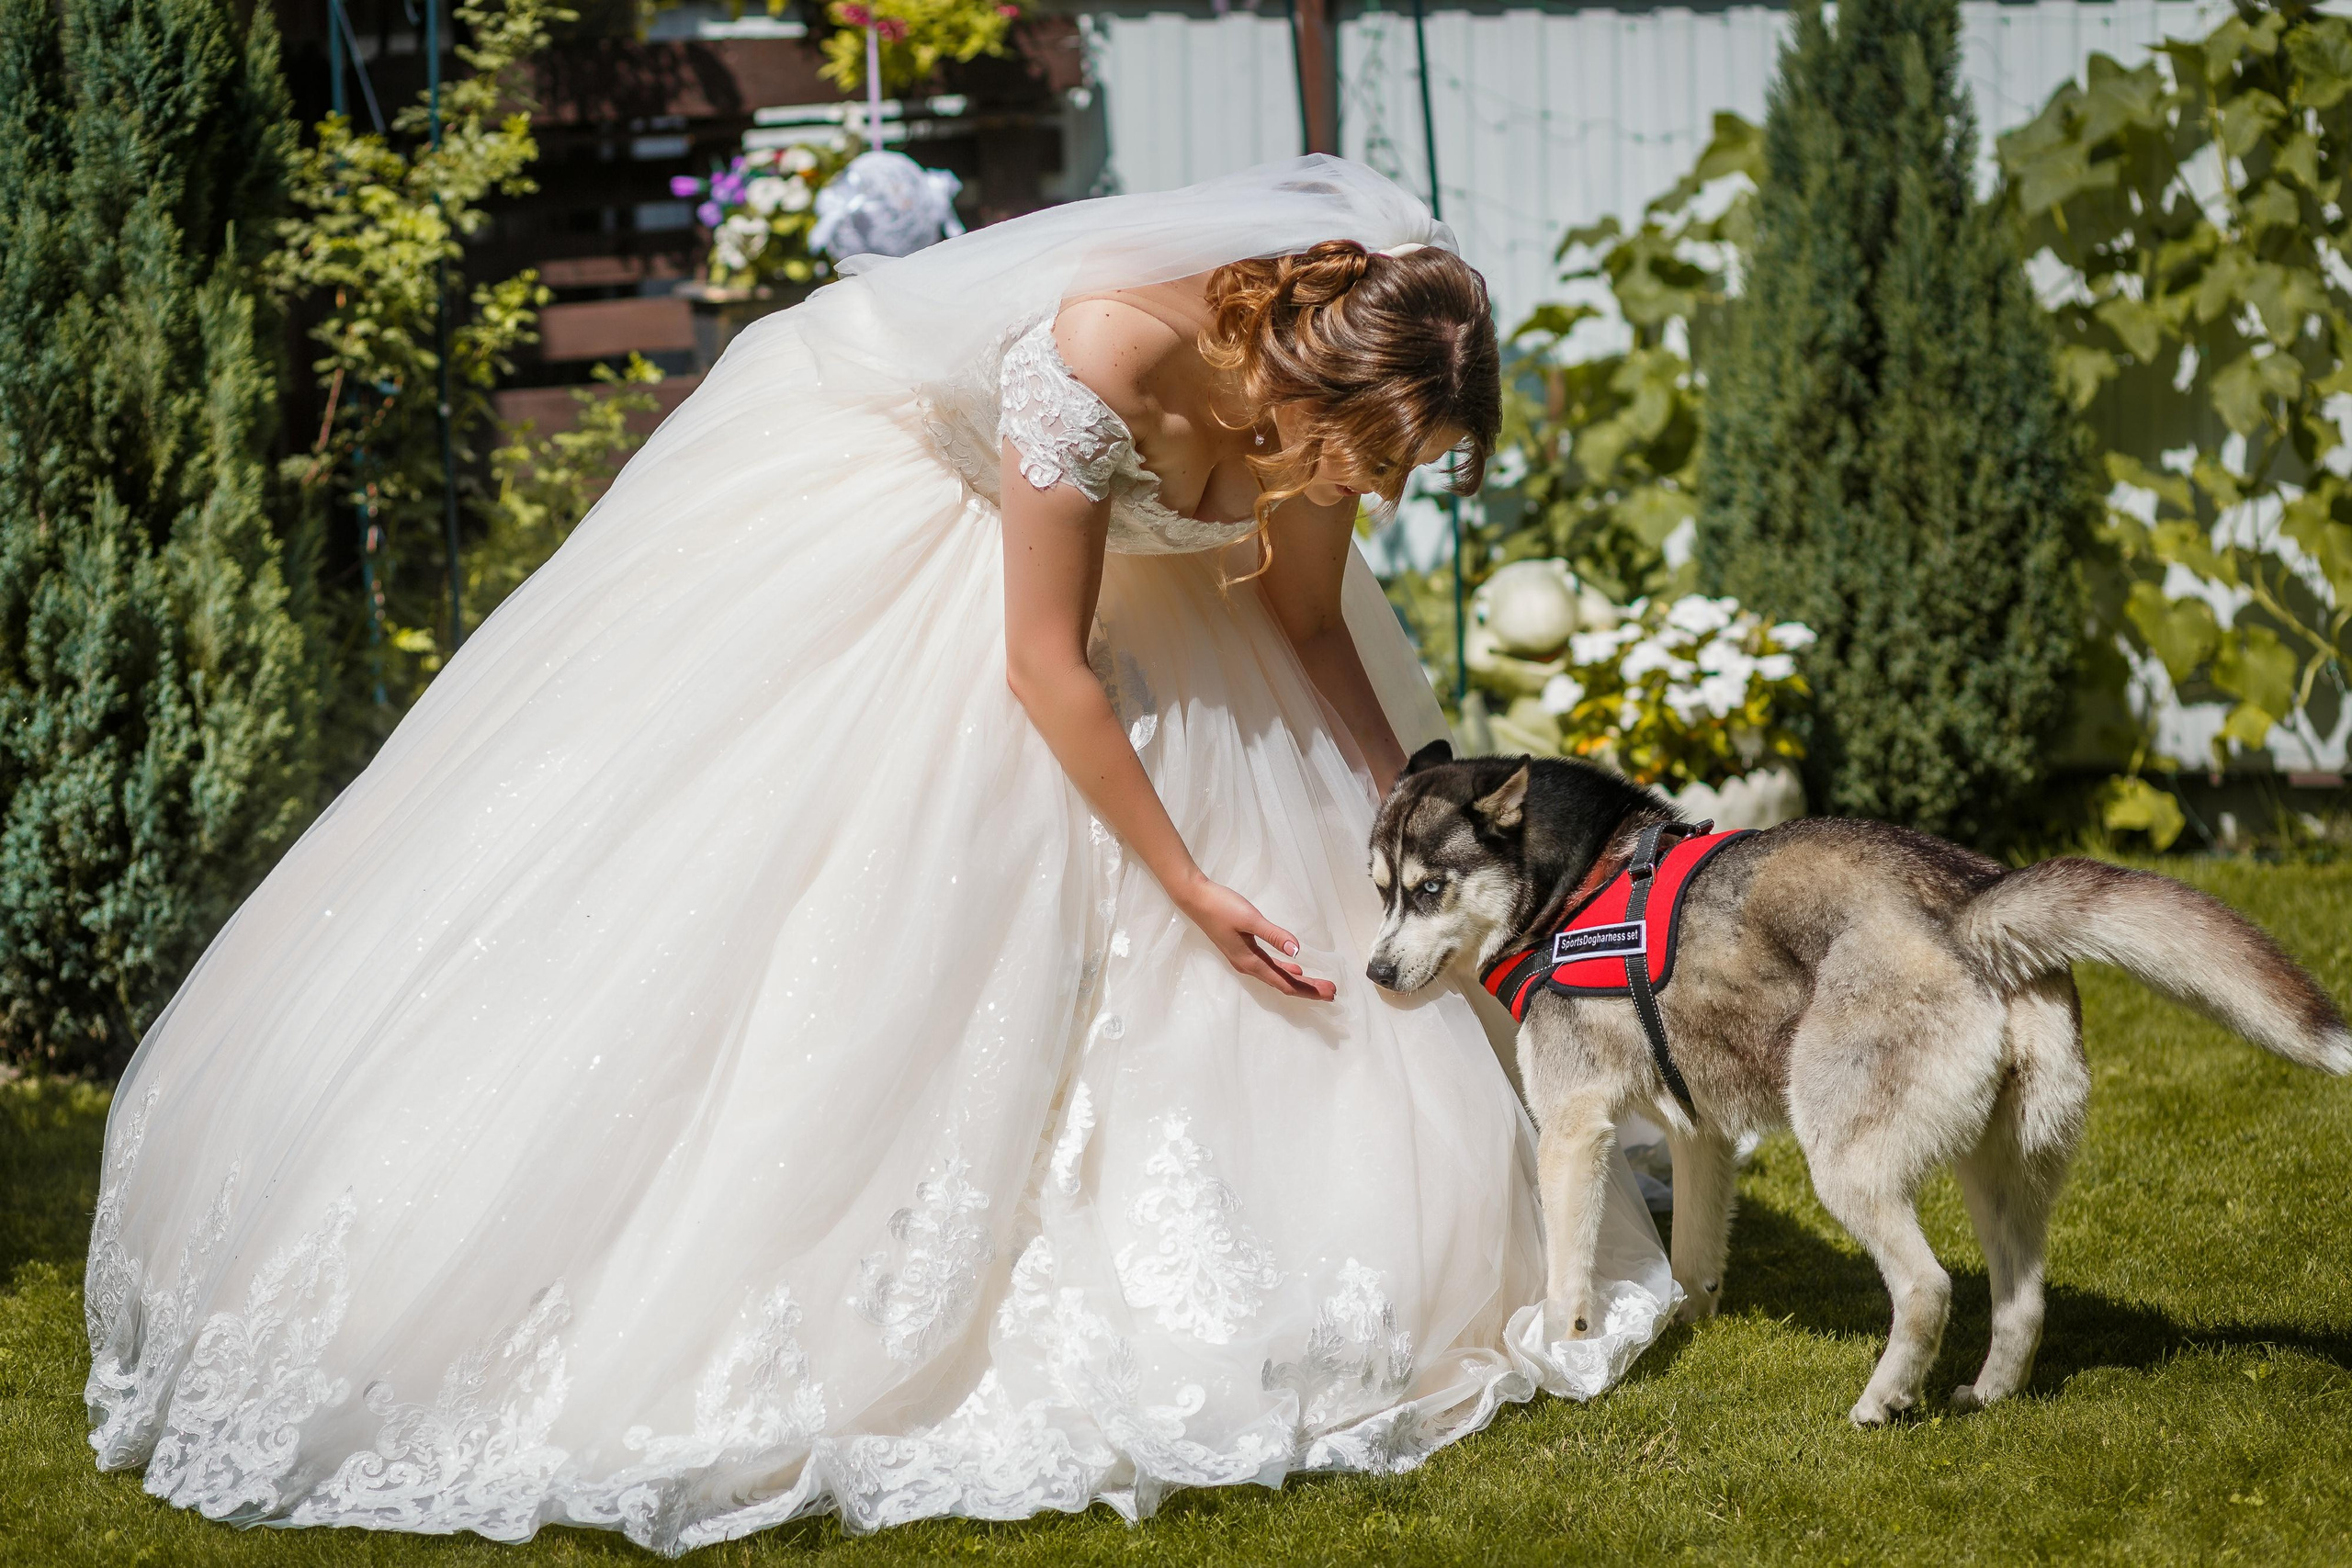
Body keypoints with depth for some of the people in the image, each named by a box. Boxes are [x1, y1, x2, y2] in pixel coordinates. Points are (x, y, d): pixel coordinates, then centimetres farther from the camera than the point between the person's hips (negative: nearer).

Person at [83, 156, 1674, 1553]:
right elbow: (1047, 662, -30)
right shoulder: (1104, 360, -41)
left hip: (1138, 549, 7)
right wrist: (1191, 883, -26)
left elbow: (1308, 625, -4)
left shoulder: (1329, 385, -22)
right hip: (896, 493, -6)